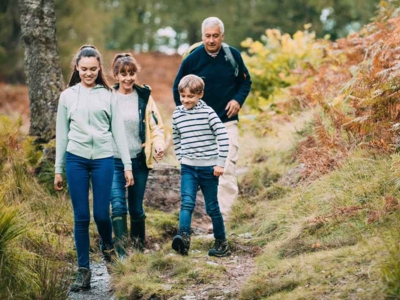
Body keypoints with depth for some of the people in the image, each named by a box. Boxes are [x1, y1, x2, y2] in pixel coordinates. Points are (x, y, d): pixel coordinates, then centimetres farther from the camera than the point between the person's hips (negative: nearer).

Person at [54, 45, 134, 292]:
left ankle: (108, 246, 32)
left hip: (103, 159, -1)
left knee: (101, 213, -2)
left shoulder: (108, 95, 5)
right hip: (76, 159, 1)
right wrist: (58, 170, 10)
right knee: (81, 216, 1)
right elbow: (62, 134, 11)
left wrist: (128, 165, 1)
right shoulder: (67, 96, 8)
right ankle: (84, 271, 7)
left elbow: (118, 131, 5)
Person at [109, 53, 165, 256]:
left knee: (136, 207, 12)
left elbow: (156, 125, 5)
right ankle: (121, 251, -15)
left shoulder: (144, 96, 3)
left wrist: (159, 144, -14)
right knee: (118, 205, -15)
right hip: (114, 161, -2)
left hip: (139, 160, 2)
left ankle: (139, 247, 27)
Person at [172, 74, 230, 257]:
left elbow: (223, 137, -11)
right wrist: (181, 160, 13)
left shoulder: (207, 112, -9)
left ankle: (222, 243, 19)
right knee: (187, 203, -16)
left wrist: (220, 163, -12)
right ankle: (183, 237, -28)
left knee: (212, 207, 6)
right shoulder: (177, 115, 4)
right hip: (188, 168, 3)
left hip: (208, 168, -3)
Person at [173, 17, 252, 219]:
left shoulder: (233, 56, -3)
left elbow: (245, 81, 10)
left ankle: (222, 216, -11)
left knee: (226, 169, -11)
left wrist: (238, 100, -9)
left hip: (227, 122, -1)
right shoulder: (192, 59, -5)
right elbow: (178, 88, 7)